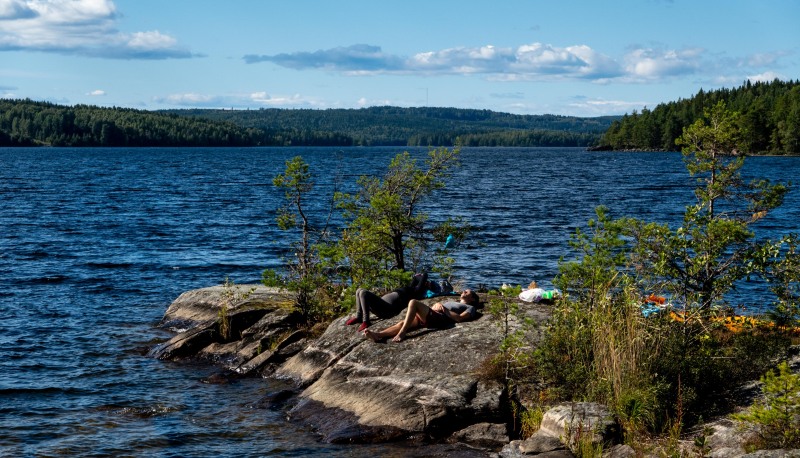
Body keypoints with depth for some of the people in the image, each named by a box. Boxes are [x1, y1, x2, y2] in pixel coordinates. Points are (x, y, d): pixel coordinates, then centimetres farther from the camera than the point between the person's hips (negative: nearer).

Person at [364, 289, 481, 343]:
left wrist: (445, 310, -6)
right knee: (404, 322, -17)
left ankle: (401, 333, -34)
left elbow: (459, 318, -3)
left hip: (438, 318, -7)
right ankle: (378, 335, -36)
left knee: (413, 302, -27)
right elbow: (434, 306, 30)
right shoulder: (453, 302, 43)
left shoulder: (470, 308, 20)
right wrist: (437, 304, 9)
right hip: (428, 317, 7)